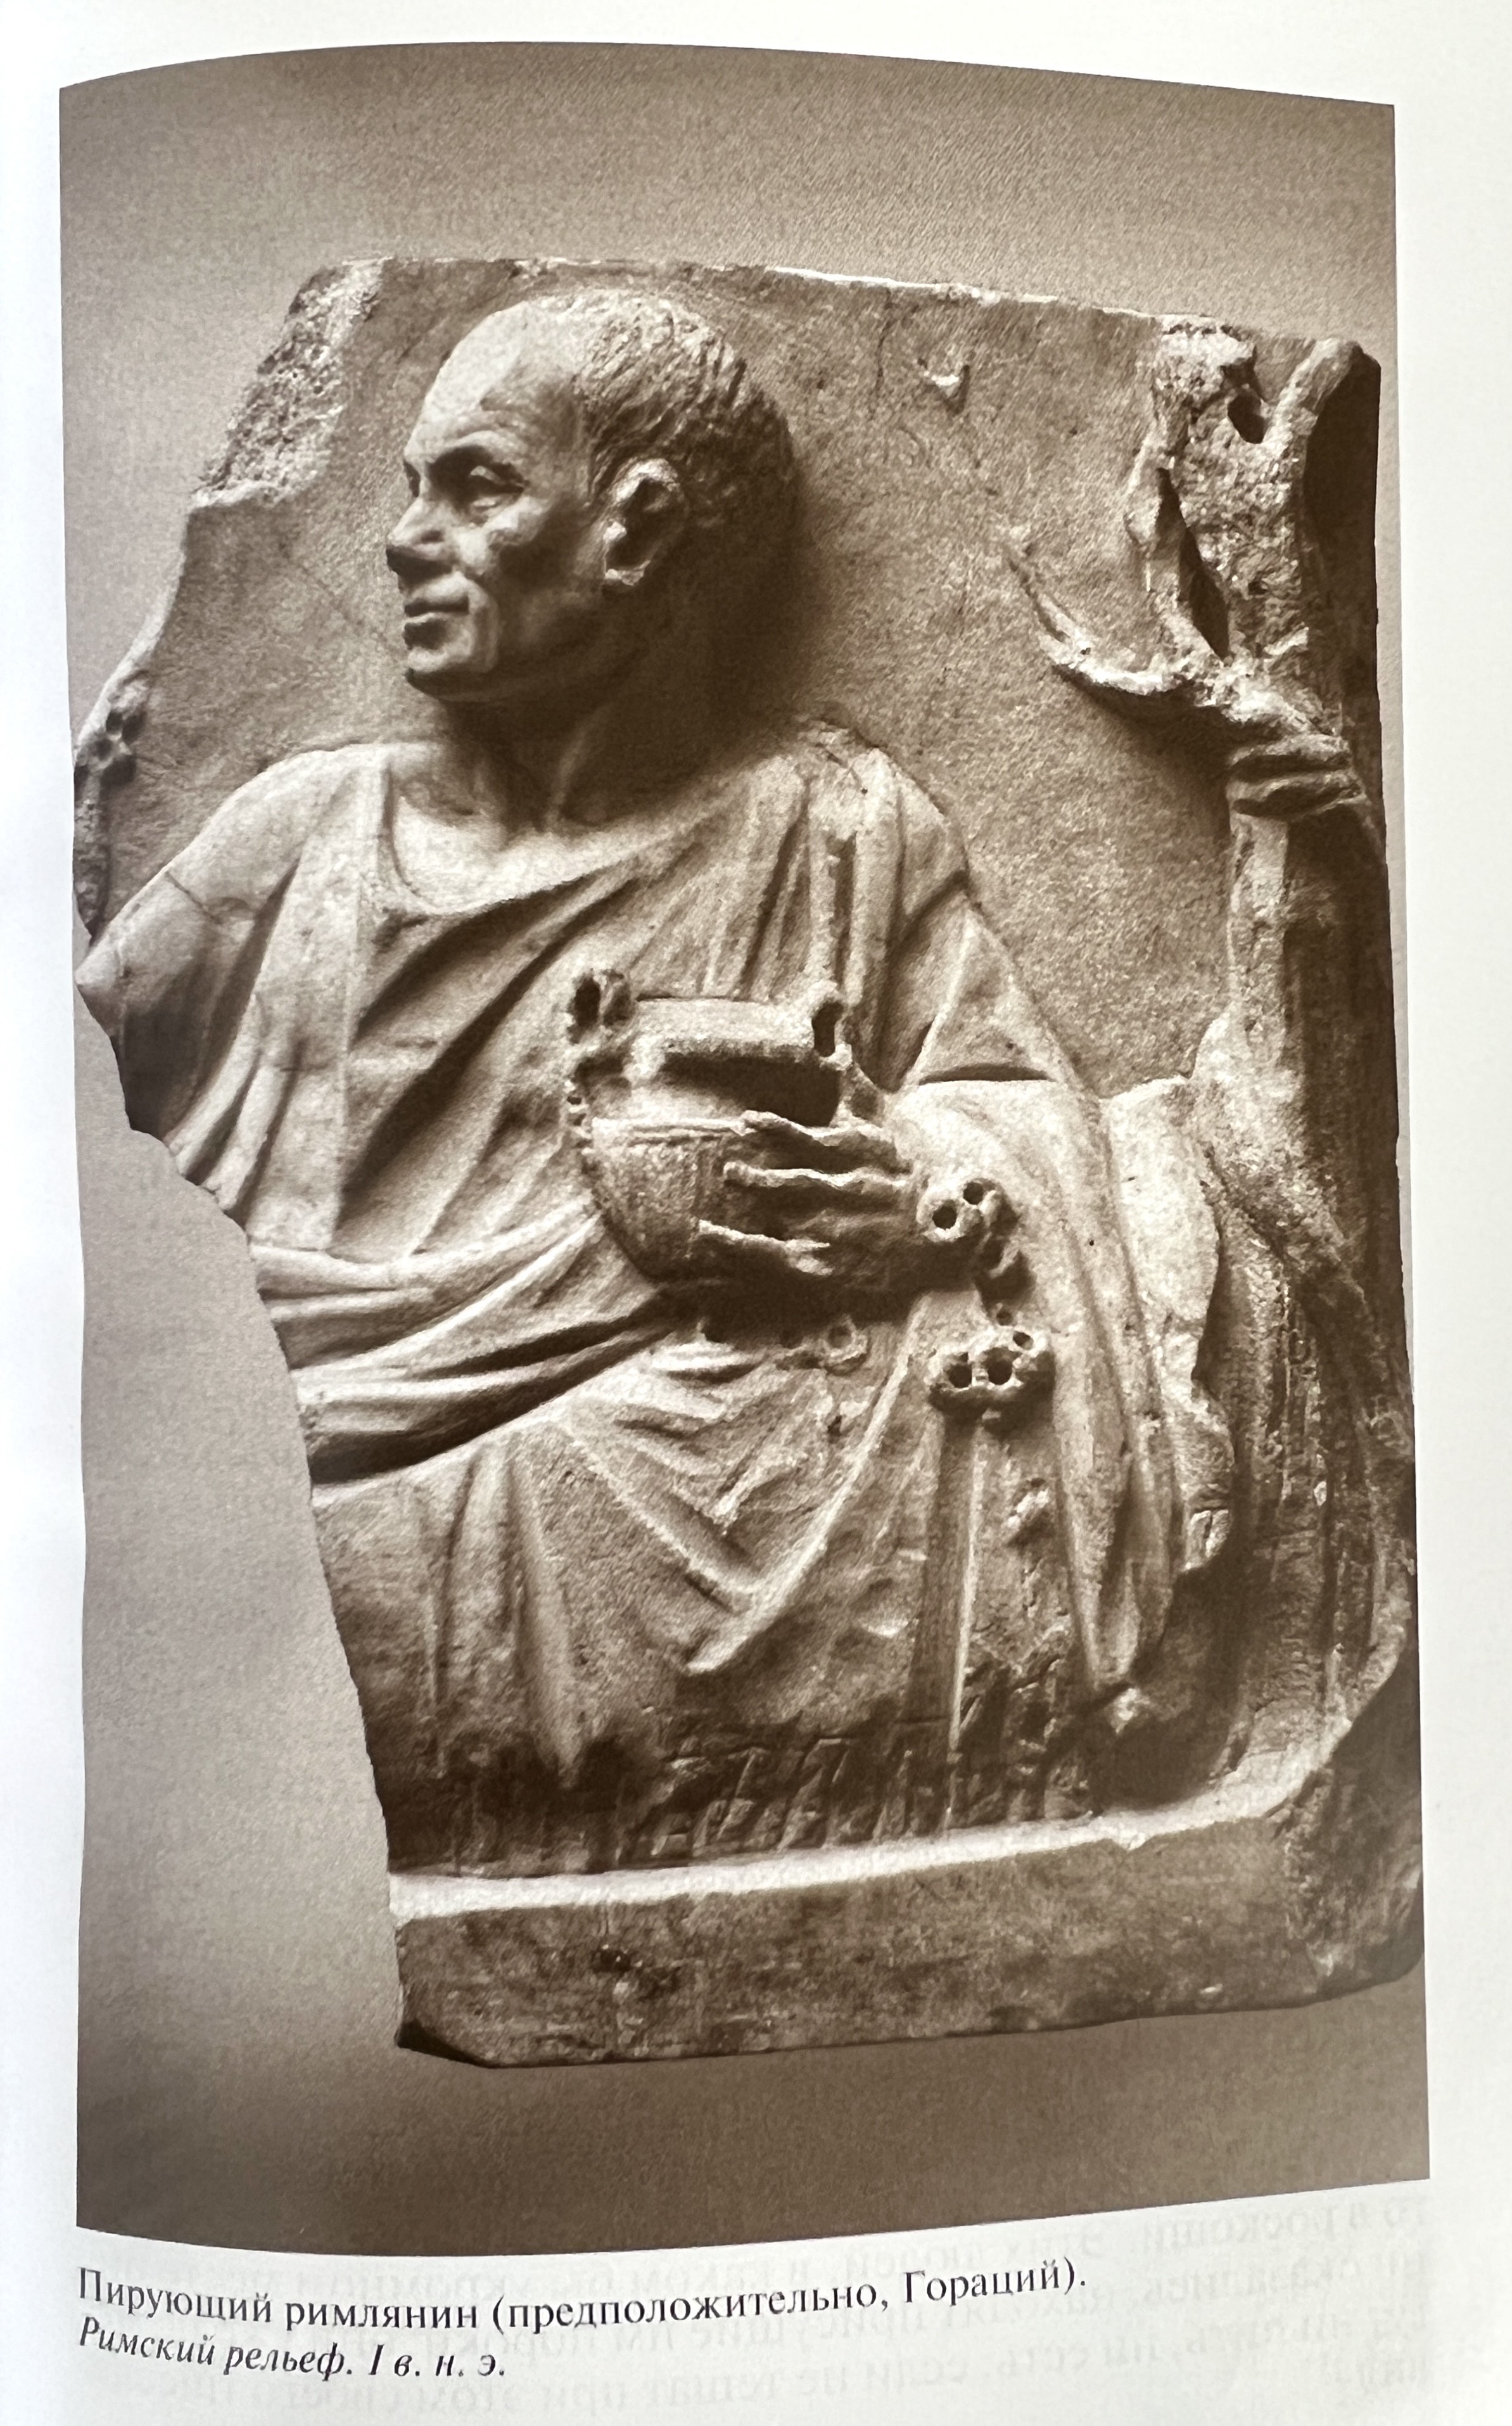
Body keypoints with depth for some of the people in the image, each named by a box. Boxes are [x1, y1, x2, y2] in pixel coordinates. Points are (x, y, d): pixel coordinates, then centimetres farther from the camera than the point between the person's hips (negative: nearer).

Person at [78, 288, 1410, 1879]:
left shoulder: (830, 828, 11)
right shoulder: (312, 826, 15)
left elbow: (1024, 1108, 7)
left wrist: (926, 1186, -15)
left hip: (652, 1477, 0)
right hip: (287, 1481, 1)